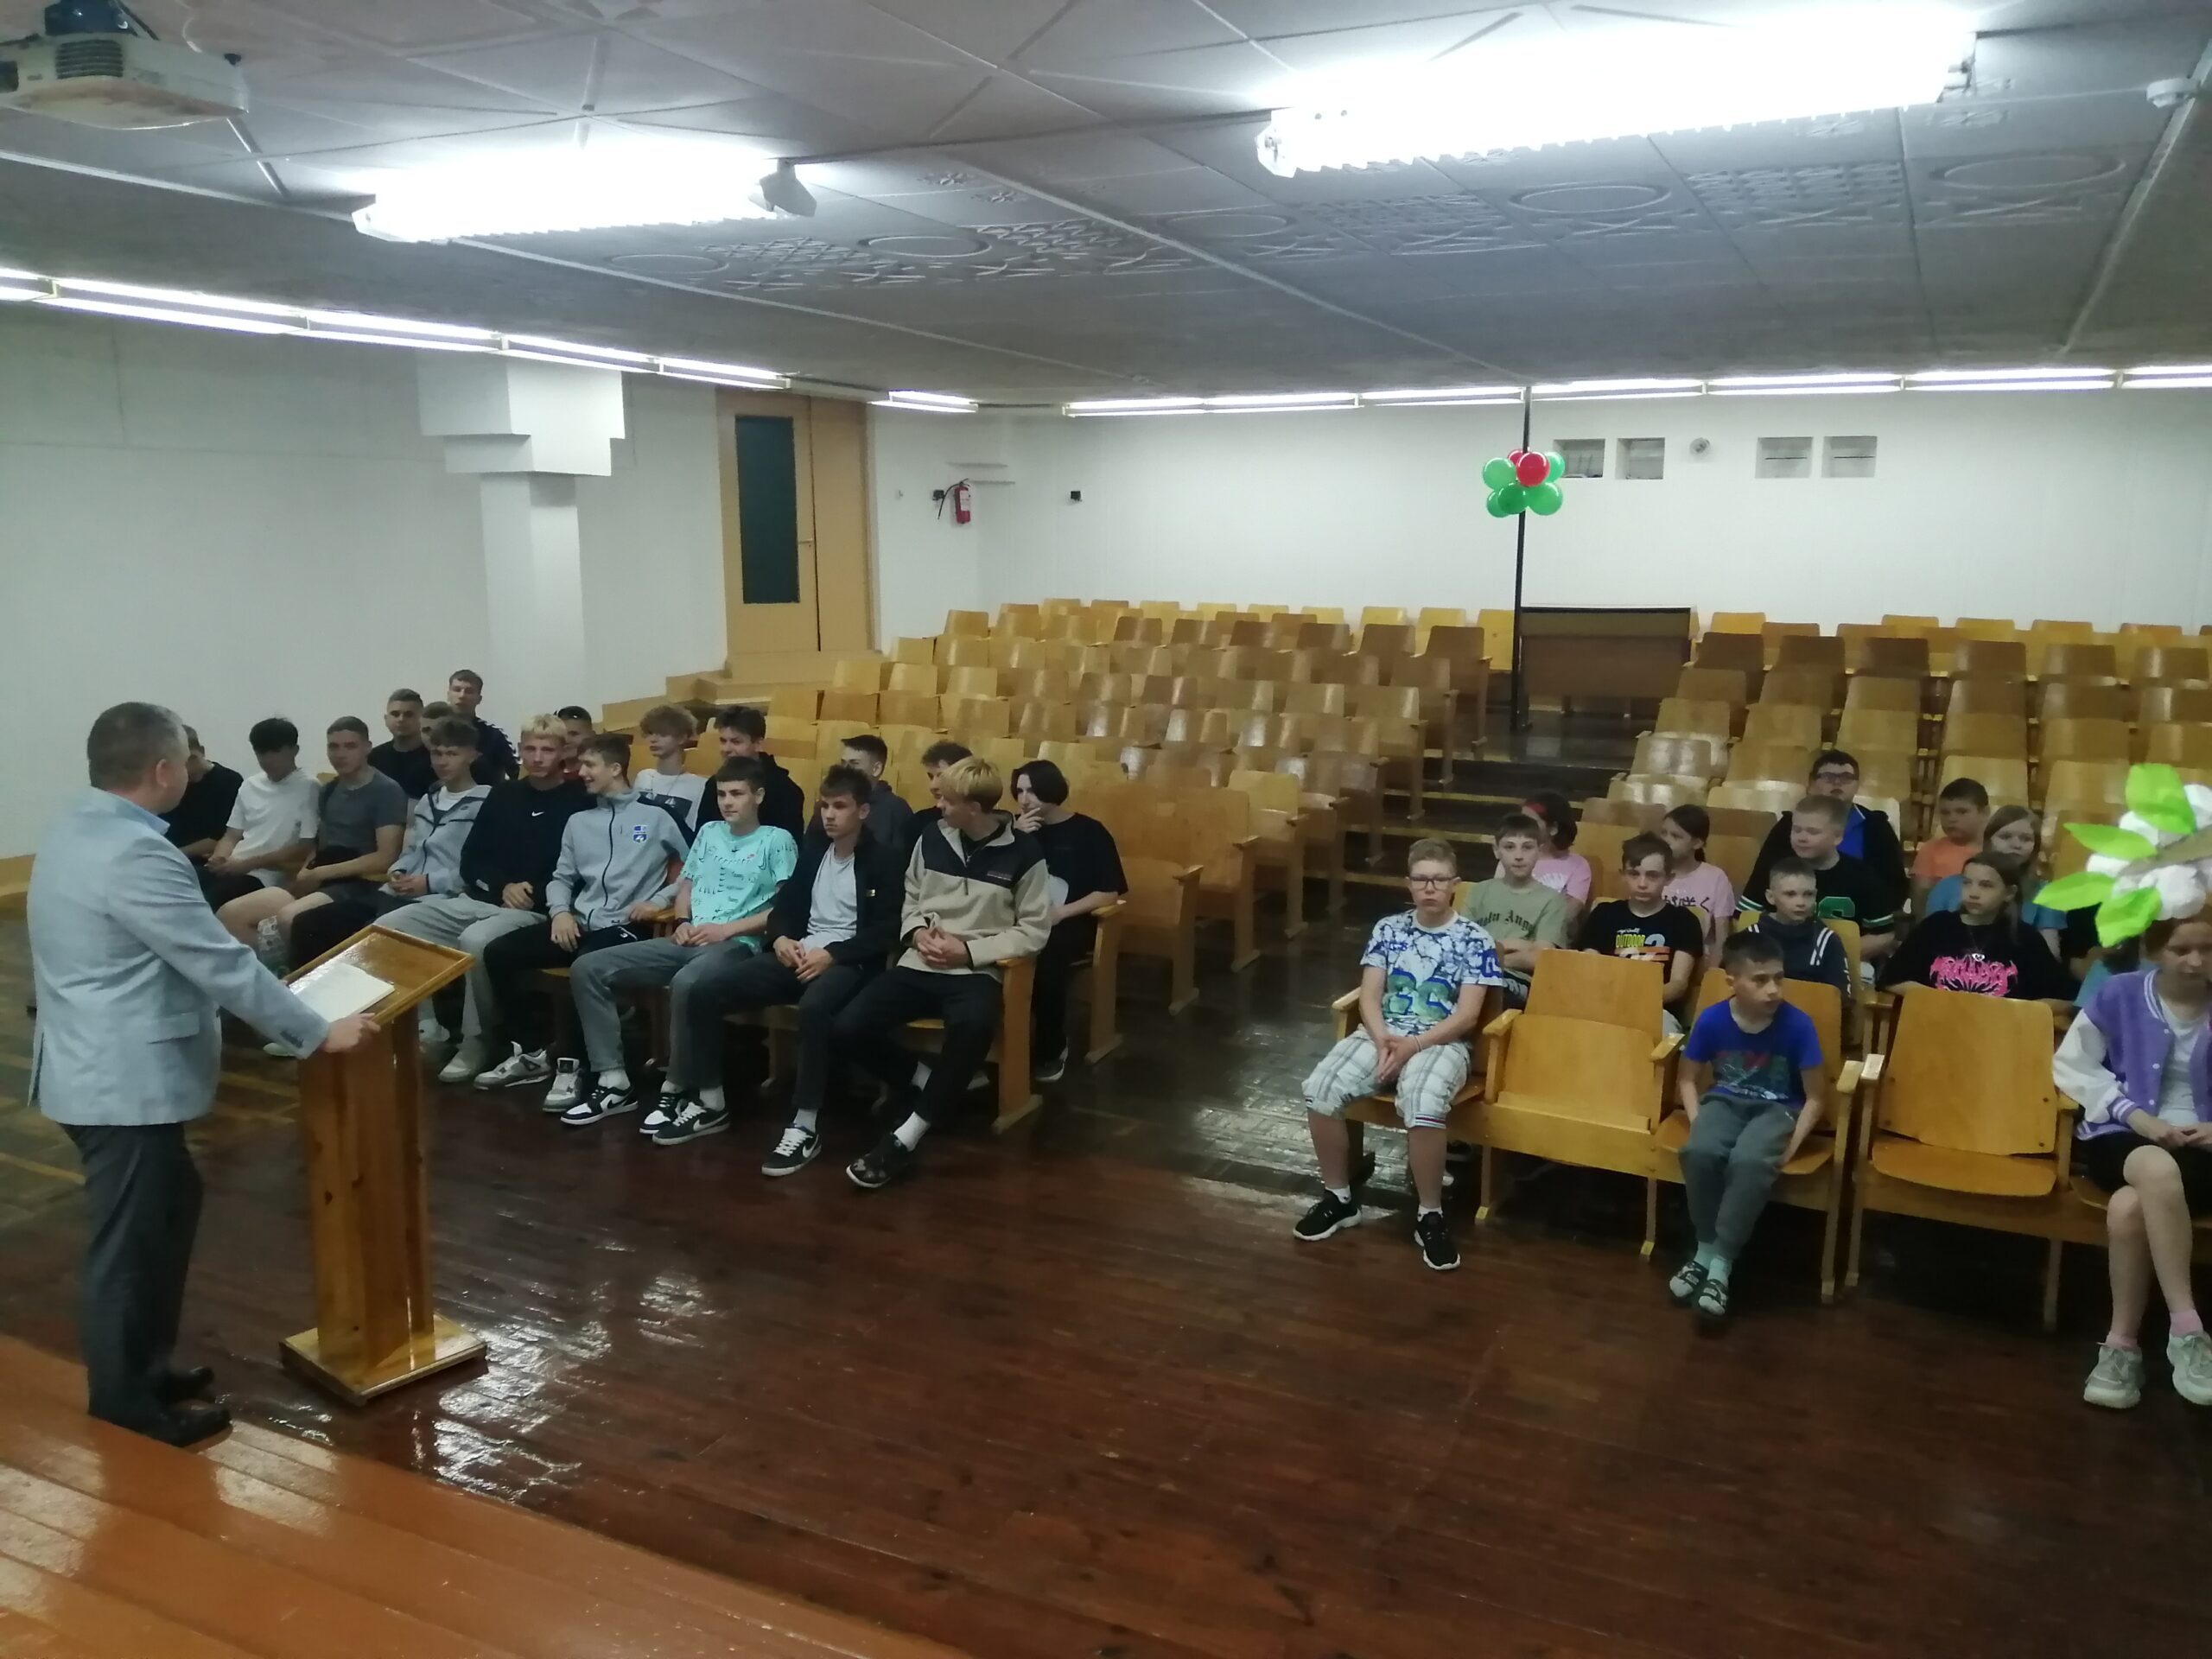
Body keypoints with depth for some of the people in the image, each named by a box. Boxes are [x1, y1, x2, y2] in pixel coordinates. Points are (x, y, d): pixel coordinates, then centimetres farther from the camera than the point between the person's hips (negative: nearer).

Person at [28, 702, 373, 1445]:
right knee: (128, 1240, 3)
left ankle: (146, 1364, 32)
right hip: (122, 1079, -10)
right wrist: (319, 1032, -15)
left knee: (171, 1205, 20)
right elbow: (223, 966, -23)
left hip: (101, 1067, 10)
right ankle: (125, 1399, 17)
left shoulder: (74, 828, 8)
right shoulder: (136, 855, -24)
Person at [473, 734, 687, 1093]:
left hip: (625, 927, -6)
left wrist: (660, 899, -9)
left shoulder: (655, 817, 3)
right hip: (578, 923, 6)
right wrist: (560, 911, -1)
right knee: (498, 953, -11)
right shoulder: (578, 822, 20)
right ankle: (533, 1051, -1)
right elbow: (561, 877, 18)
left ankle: (572, 1063, -18)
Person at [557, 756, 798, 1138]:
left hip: (737, 944, -7)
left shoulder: (777, 840, 3)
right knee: (587, 968, -7)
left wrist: (726, 929, -12)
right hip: (688, 942, 7)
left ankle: (679, 1089, -23)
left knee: (687, 983, -42)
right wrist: (683, 922, 2)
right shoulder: (708, 832, 22)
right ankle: (615, 1082, -8)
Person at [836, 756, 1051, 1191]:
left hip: (976, 970, -4)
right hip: (919, 964, 4)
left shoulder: (1023, 853, -5)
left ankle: (904, 1139, -25)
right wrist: (918, 931, -3)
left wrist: (968, 951, -13)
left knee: (972, 1027, -40)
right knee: (848, 1028, -19)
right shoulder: (932, 839, 8)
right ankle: (929, 1085, 7)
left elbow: (1034, 930, -4)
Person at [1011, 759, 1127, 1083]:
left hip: (1069, 923, -3)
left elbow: (1109, 893, 0)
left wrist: (1062, 913, -12)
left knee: (1045, 958, -37)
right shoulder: (1017, 827, 14)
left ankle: (1052, 1049, -16)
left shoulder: (1090, 832, 3)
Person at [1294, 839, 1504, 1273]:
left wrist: (1412, 1046, -17)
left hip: (1442, 1042, -3)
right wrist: (1383, 1040, -14)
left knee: (1422, 1105, -37)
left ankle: (1430, 1215, -15)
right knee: (1320, 1089, -24)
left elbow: (1467, 1016, -6)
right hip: (1382, 1035, 4)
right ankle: (1339, 1197, -3)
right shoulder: (1388, 929, 11)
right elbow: (1369, 996, 6)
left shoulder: (1474, 940, 1)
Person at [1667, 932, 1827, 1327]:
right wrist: (1698, 1124, -11)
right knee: (1698, 1152, -31)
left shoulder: (1797, 1024, -16)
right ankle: (1706, 1248, -10)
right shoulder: (1711, 1020, -11)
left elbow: (1816, 1097, -7)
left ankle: (1721, 1263, -23)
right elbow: (1687, 1079, 4)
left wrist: (1792, 1144, -17)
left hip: (1777, 1109, -2)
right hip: (1725, 1101, 2)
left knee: (1750, 1161, -35)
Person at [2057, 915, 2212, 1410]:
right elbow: (2072, 1065, 3)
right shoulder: (2119, 994, 0)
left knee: (2129, 1206, -34)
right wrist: (2135, 1115, -9)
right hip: (2124, 1136, 0)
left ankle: (2122, 1344, -20)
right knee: (2158, 1170, -38)